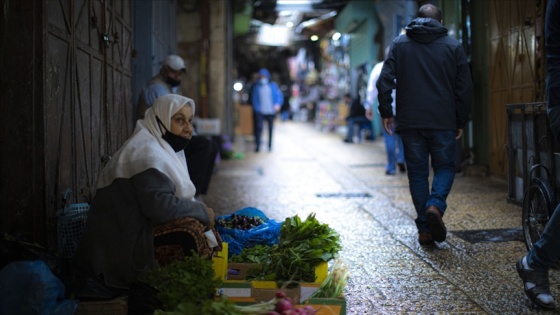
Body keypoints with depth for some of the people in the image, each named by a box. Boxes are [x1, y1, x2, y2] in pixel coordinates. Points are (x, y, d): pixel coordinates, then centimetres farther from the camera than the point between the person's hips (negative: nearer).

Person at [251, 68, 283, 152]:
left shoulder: (273, 85, 3)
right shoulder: (256, 87, 4)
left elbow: (280, 95, 3)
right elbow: (254, 99, 6)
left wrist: (278, 104, -13)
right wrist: (257, 107, -8)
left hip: (271, 111, 1)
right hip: (260, 112, -1)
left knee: (271, 128, 8)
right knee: (259, 128, -13)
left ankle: (270, 145, 19)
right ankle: (257, 145, -9)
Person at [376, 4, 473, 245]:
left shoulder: (399, 44, 5)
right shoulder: (453, 46, 4)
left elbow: (384, 81, -2)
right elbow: (465, 88, 3)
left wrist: (386, 112, 5)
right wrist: (460, 121, 11)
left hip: (410, 123, 1)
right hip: (443, 123, -1)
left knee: (417, 173, 8)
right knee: (444, 167, 12)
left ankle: (424, 229, 6)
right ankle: (435, 205, -16)